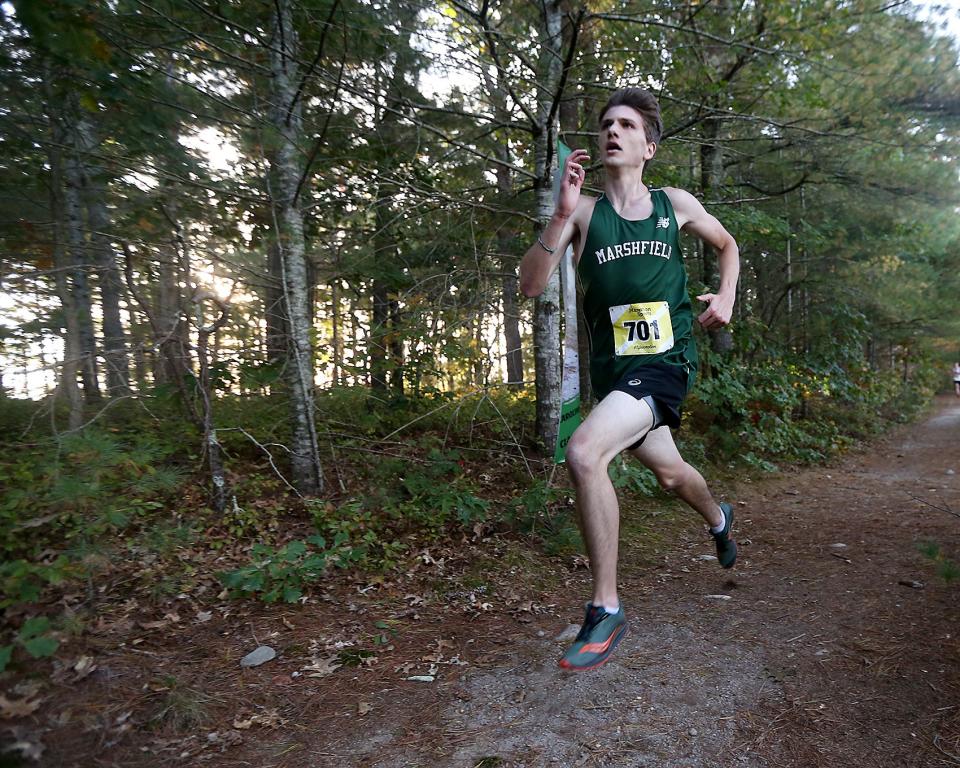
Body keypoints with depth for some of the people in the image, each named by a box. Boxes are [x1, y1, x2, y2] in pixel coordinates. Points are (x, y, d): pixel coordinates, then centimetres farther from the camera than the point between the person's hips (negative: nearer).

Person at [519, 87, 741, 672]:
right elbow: (531, 285, -12)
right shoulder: (584, 211, 0)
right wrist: (562, 212, -20)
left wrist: (726, 297, 8)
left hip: (666, 361, -3)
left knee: (583, 453, -27)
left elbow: (727, 244, 24)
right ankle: (719, 519, 60)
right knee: (670, 473, 22)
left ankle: (606, 609, -12)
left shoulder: (676, 204, 4)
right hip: (612, 369, 3)